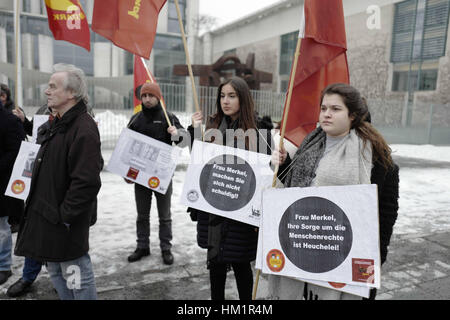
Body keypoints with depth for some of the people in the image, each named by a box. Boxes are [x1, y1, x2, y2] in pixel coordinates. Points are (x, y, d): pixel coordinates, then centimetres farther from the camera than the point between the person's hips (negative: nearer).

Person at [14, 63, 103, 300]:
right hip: (48, 215, 10)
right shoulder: (57, 124, 11)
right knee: (56, 272, 22)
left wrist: (65, 215, -21)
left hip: (66, 221, -10)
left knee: (76, 275, 5)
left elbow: (87, 181, -28)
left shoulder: (84, 129, -22)